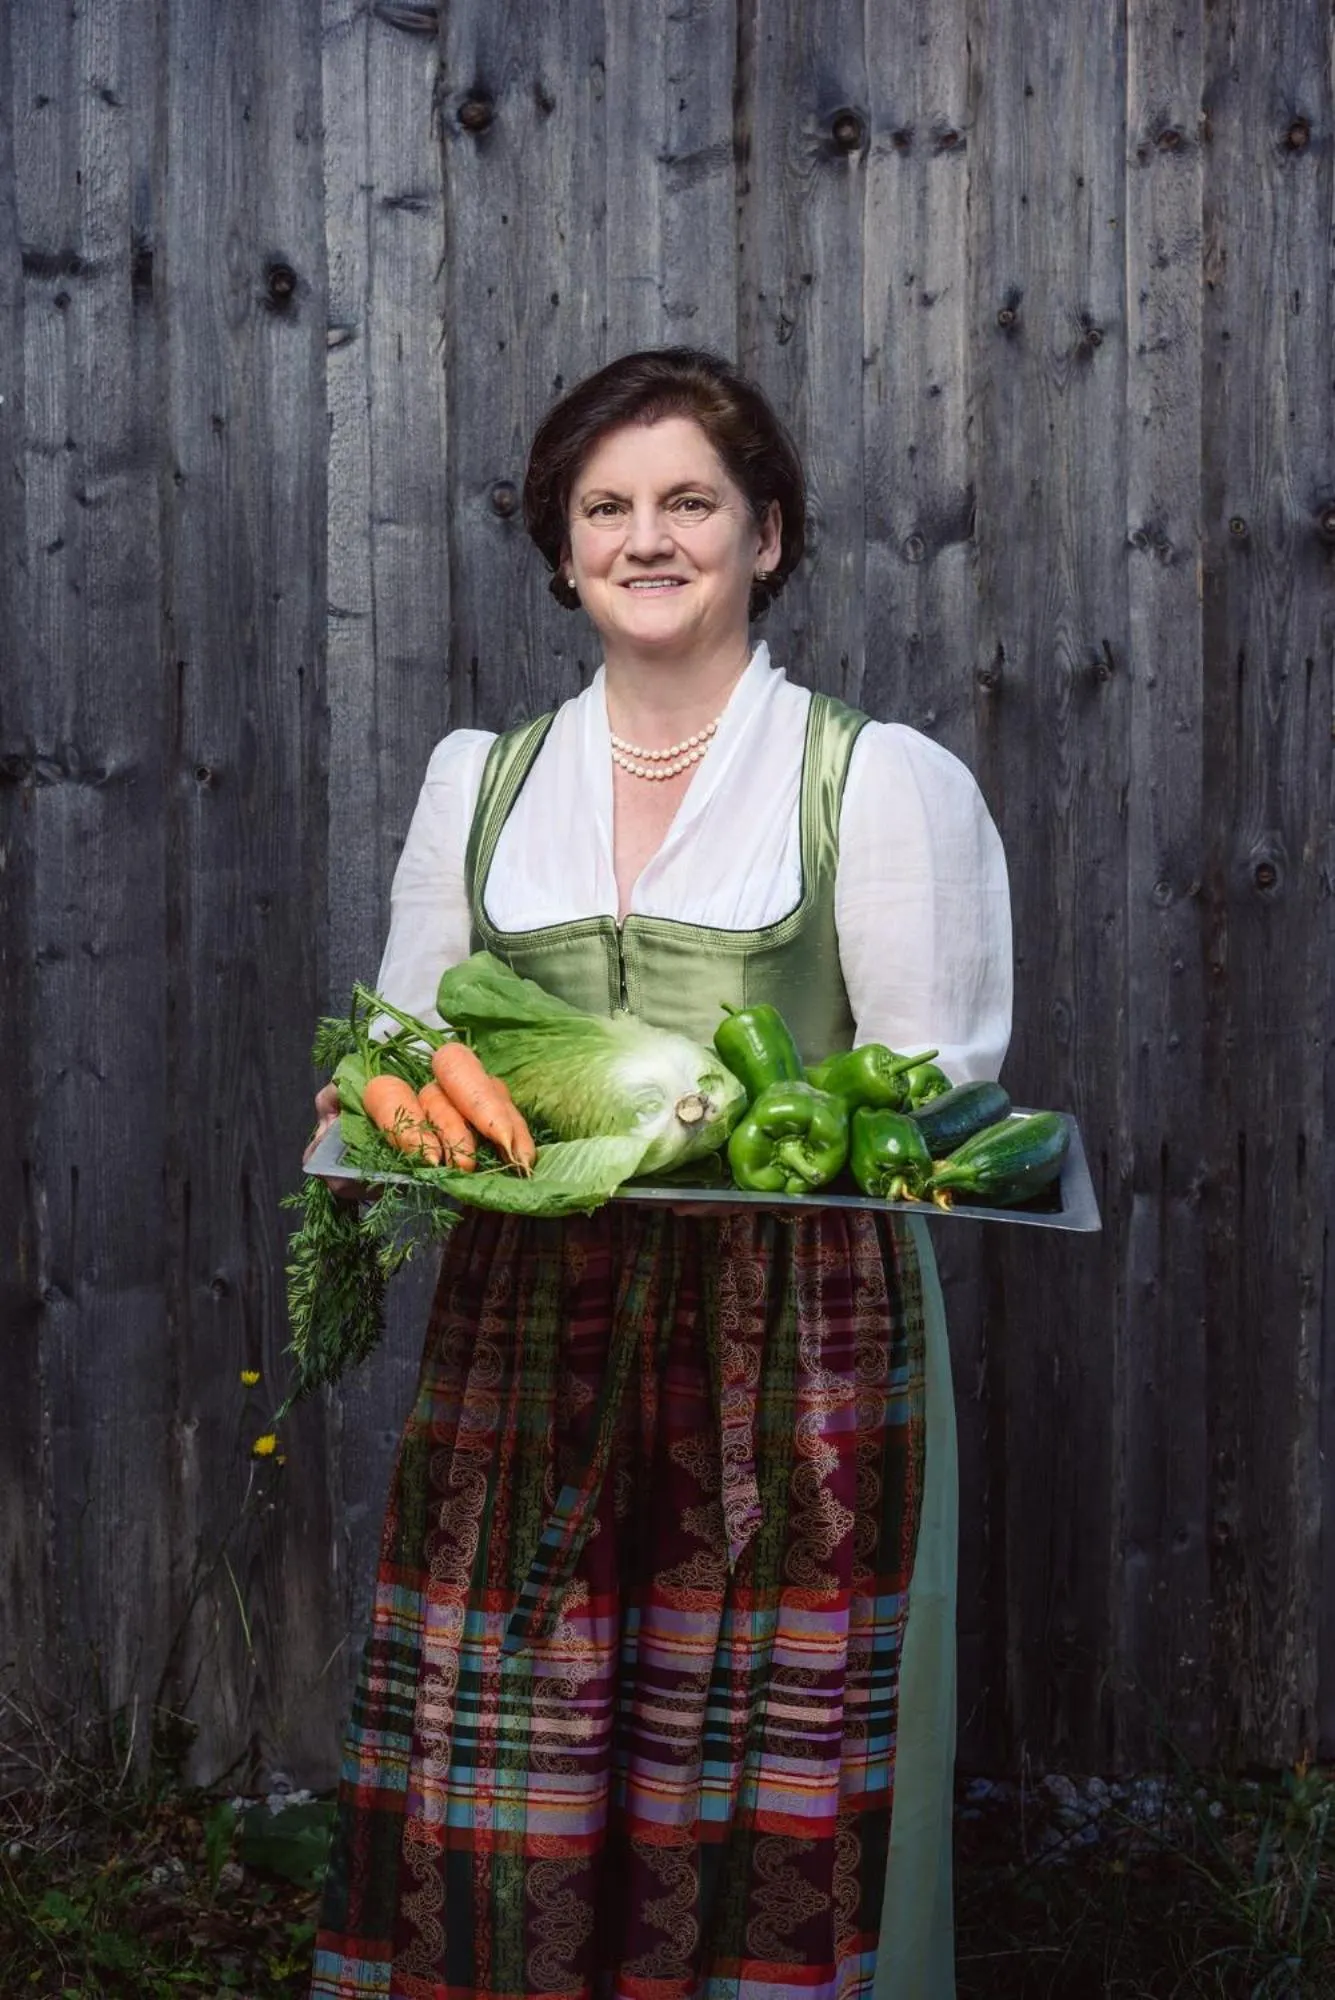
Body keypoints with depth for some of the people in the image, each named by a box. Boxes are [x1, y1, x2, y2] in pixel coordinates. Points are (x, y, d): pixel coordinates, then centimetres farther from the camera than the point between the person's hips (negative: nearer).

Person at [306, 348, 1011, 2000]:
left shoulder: (878, 779, 3)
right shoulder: (478, 780, 15)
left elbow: (931, 1087, -1)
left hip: (790, 1334, -3)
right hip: (527, 1322, 3)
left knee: (762, 1793, -1)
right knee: (493, 1792, 1)